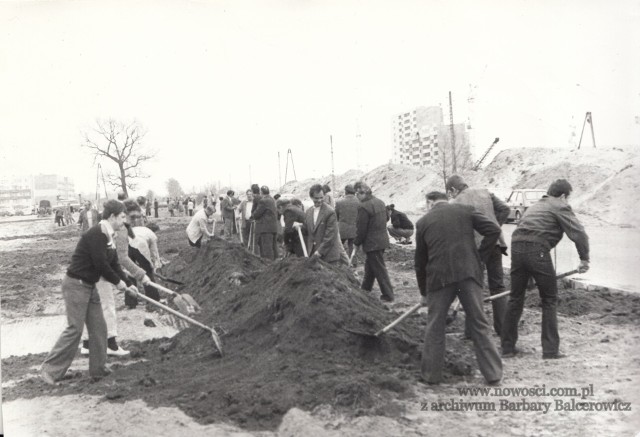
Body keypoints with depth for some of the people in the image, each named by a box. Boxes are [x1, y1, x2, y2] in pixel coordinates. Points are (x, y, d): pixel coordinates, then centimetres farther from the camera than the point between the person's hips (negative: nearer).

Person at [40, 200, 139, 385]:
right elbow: (100, 264, -23)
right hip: (76, 285, -9)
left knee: (99, 327, 10)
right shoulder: (96, 234, -21)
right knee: (74, 329, -7)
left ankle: (98, 368, 19)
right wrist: (117, 282, -10)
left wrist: (128, 284, 6)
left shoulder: (108, 236, 8)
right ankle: (50, 370, 4)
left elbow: (113, 264, 12)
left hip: (89, 286, 9)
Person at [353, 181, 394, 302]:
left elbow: (361, 229, -18)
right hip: (382, 240, 9)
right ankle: (365, 290, 35)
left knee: (379, 270, -1)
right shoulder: (380, 202, 7)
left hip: (372, 243, -9)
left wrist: (357, 243, -4)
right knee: (369, 267, 22)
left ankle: (388, 295, 5)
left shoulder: (364, 207, -21)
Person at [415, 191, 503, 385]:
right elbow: (494, 230, 0)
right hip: (469, 272, 1)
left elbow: (420, 261, 16)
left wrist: (423, 292, 26)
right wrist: (479, 256, 7)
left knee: (435, 327, 12)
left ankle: (431, 374, 20)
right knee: (479, 324, 10)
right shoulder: (465, 210, 12)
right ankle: (493, 373, 16)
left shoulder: (424, 221, 12)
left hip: (439, 276, 0)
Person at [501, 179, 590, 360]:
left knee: (515, 299, 14)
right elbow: (578, 234, -4)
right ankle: (550, 350, 11)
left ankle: (507, 347, 18)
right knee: (549, 300, 8)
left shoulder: (534, 206, 28)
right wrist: (584, 259, 7)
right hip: (537, 251, -6)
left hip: (516, 247, 6)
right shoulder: (560, 207, 7)